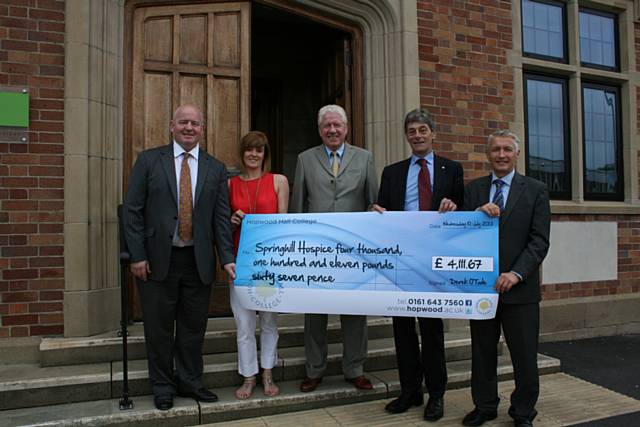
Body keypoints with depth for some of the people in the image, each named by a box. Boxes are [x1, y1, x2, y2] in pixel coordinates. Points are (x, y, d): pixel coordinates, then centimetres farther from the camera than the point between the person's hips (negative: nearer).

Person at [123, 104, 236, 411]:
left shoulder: (215, 169, 6)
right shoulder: (149, 160, 1)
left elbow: (221, 217, 3)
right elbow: (132, 210, -2)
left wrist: (227, 258, -6)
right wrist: (137, 256, -7)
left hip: (198, 260, 2)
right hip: (157, 259, -2)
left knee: (194, 325, 12)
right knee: (159, 327, 9)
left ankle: (190, 382, 30)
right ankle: (163, 387, 27)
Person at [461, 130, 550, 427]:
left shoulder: (535, 190, 2)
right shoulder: (474, 189, 9)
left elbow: (539, 240, -6)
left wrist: (516, 274, -17)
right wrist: (478, 212, -16)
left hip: (519, 287, -2)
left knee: (524, 355, 6)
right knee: (482, 352, 12)